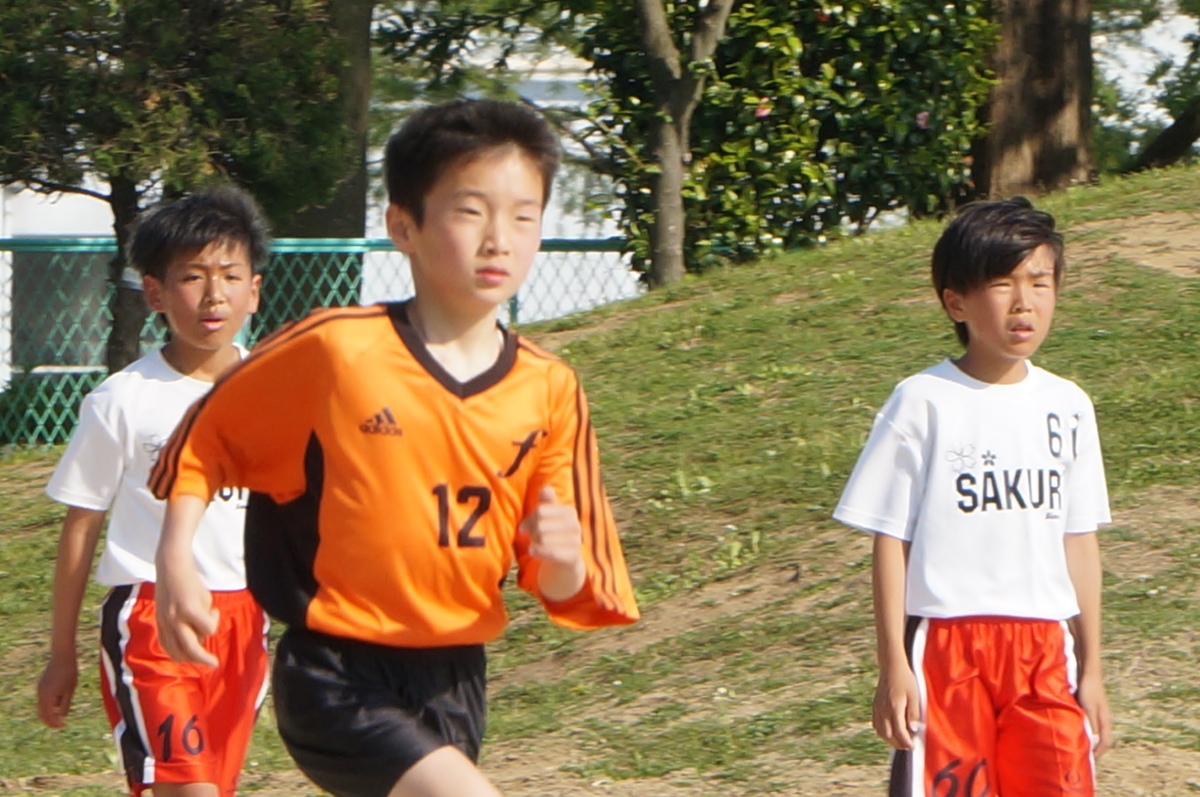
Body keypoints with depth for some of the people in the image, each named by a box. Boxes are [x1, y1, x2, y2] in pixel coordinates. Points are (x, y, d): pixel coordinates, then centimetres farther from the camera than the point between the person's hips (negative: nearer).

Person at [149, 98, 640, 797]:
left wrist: (561, 560, -19)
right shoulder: (336, 352, -11)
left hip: (452, 680, 6)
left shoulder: (549, 391, 1)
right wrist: (175, 563, -10)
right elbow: (206, 438, 4)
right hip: (338, 678, -6)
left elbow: (567, 592, 4)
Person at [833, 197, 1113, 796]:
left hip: (1044, 650, 4)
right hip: (948, 646, -4)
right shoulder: (924, 404, -3)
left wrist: (1091, 668, 11)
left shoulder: (1066, 407, 9)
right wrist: (892, 666, -8)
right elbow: (890, 541, -3)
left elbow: (1078, 542, 12)